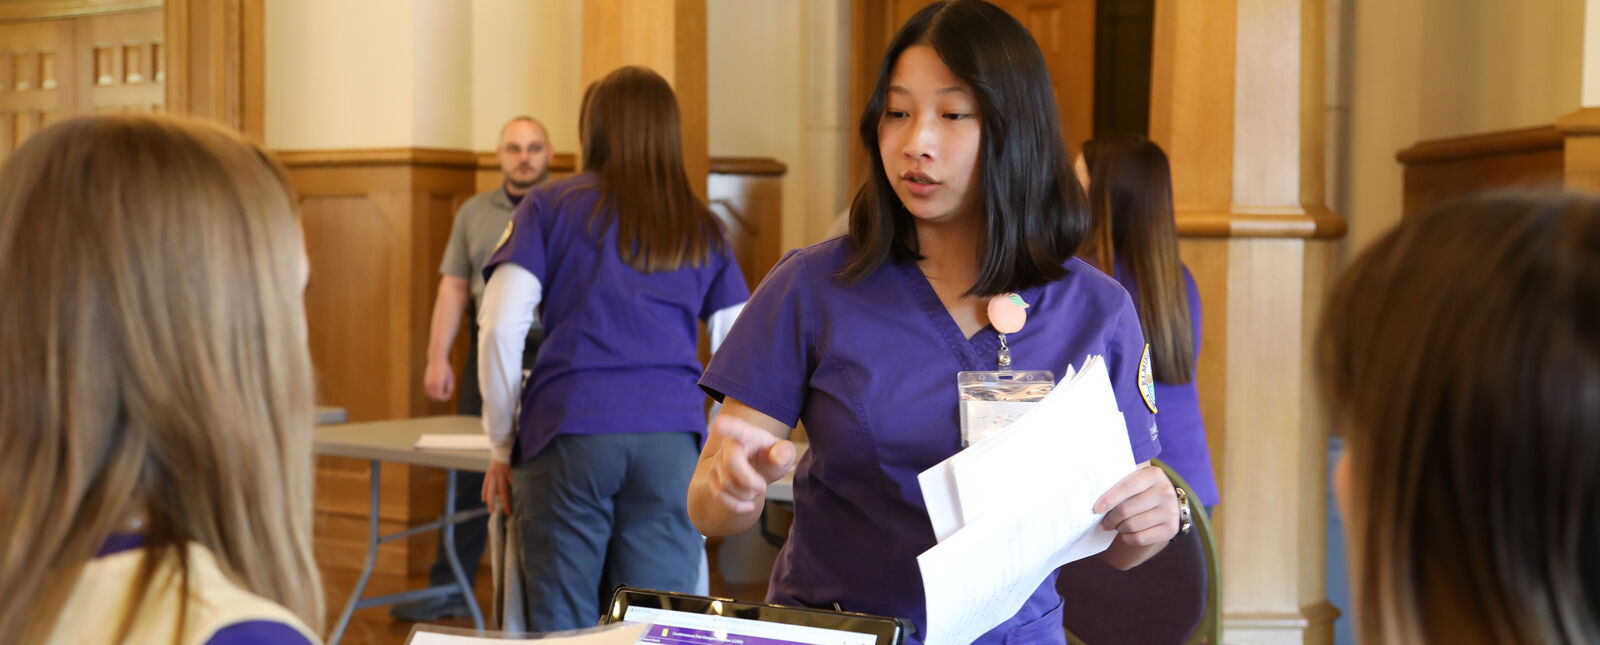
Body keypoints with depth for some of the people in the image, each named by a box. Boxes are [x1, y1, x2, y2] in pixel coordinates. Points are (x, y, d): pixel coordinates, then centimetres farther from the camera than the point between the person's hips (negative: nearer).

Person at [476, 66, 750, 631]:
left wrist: (503, 444, 8)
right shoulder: (703, 230, 15)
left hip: (567, 433, -1)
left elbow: (501, 330, 0)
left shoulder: (549, 208, 9)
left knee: (562, 629, 4)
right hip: (674, 439, 2)